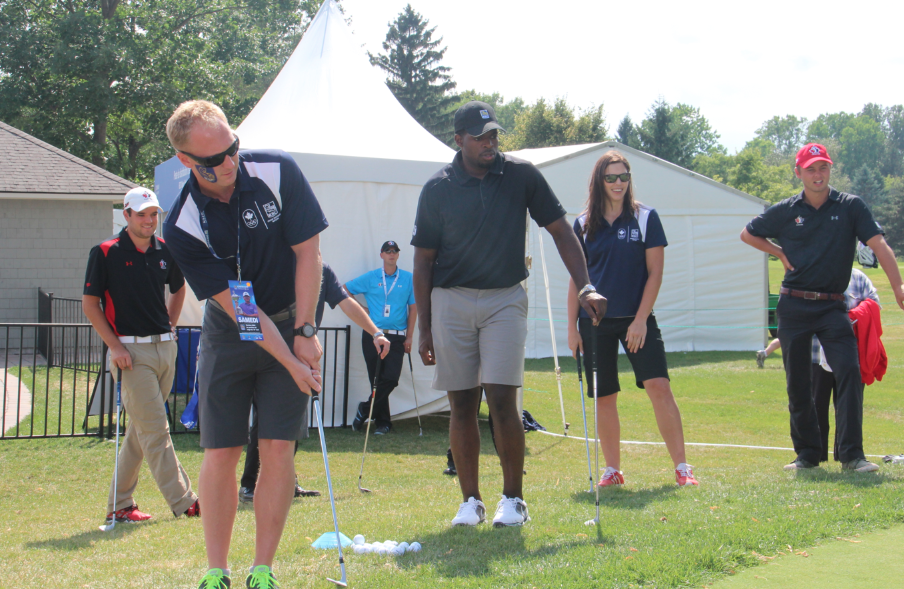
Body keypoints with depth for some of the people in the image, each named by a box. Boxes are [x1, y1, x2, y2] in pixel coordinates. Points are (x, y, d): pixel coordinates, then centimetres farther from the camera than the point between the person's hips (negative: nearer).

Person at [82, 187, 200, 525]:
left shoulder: (165, 252, 10)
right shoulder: (105, 253, -5)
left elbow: (179, 287, 28)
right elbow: (90, 302, -3)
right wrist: (115, 345, -10)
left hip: (165, 347, 6)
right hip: (131, 350, -6)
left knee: (141, 431, 10)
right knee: (156, 431, -9)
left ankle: (119, 504, 17)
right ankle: (182, 502, -9)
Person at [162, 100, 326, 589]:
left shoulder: (278, 172, -16)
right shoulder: (183, 227, -18)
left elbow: (307, 251, -8)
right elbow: (237, 306, -18)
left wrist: (304, 333, -11)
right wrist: (290, 363, -21)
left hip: (290, 324, 0)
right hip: (228, 335, 0)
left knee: (277, 448, -6)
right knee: (219, 453, -3)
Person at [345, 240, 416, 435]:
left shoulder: (408, 279, 7)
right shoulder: (370, 278, 7)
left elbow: (413, 308, 7)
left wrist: (409, 337, 2)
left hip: (396, 337, 0)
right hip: (372, 335, 0)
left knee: (391, 379, -11)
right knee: (377, 380, 1)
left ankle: (365, 410, 6)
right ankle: (383, 422, 10)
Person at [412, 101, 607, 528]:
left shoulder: (521, 175, -1)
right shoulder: (437, 189, -2)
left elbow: (560, 231, 4)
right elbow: (423, 261, 4)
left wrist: (585, 287, -7)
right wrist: (425, 330, 2)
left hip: (505, 299, -1)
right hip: (451, 301, 1)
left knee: (502, 400, -10)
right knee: (462, 404, 3)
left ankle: (513, 499, 3)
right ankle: (470, 500, 14)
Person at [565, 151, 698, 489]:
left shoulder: (646, 218, 0)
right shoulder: (584, 224, 6)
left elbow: (655, 273, -2)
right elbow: (576, 278, 9)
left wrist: (641, 319, -10)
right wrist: (572, 326, 4)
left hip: (636, 319, -2)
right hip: (595, 321, 2)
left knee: (659, 386, -13)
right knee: (604, 398, 5)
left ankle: (681, 467, -8)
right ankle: (612, 470, 18)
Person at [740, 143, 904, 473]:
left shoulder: (851, 207, 0)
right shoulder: (786, 211, 4)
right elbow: (748, 234, 19)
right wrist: (780, 253, 5)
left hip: (832, 307, -1)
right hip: (794, 306, 2)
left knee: (849, 371, -16)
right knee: (798, 382, 5)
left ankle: (851, 454, -15)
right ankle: (807, 454, 17)